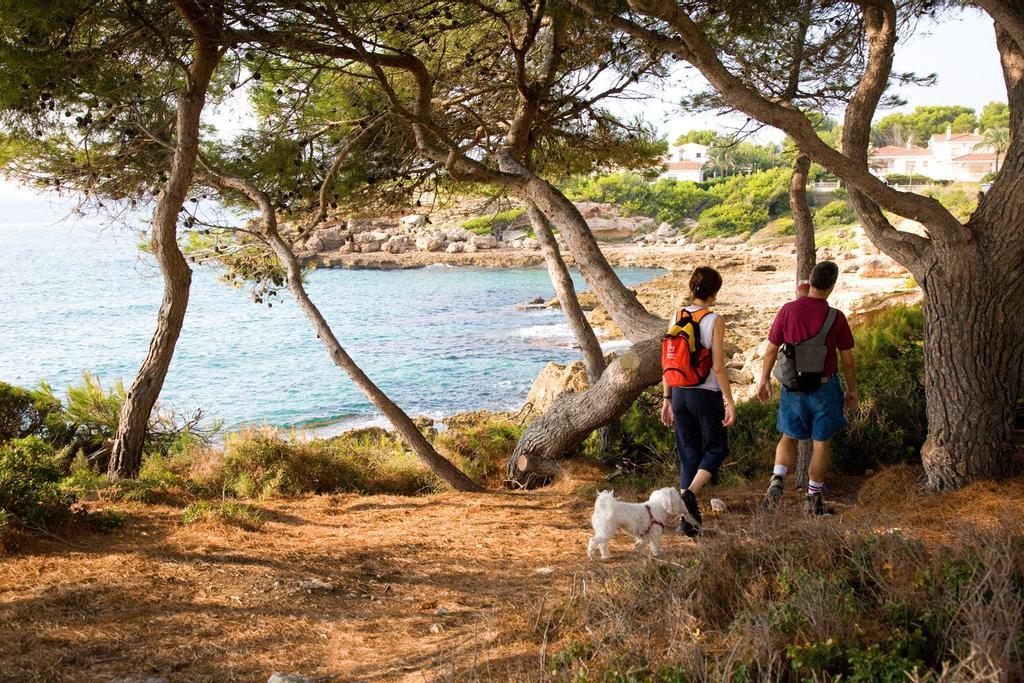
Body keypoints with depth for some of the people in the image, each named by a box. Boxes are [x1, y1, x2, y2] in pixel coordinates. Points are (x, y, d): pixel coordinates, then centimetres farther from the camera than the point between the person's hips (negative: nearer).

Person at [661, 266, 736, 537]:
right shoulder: (714, 321, -12)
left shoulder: (676, 318, 2)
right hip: (706, 394, -5)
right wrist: (729, 402, -7)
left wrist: (667, 398, 13)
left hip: (680, 393, 5)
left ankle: (688, 519, 14)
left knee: (688, 453, 13)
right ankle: (690, 493, -10)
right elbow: (718, 367, -14)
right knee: (717, 448, 14)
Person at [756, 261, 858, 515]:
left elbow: (771, 350, -1)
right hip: (824, 387, -2)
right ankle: (813, 498, 17)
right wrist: (852, 390, 10)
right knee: (822, 443, 11)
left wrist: (764, 379, 12)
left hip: (793, 387, 2)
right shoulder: (836, 318, -11)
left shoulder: (788, 310, -7)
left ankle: (777, 479, -4)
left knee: (789, 437, 19)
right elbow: (847, 359, -4)